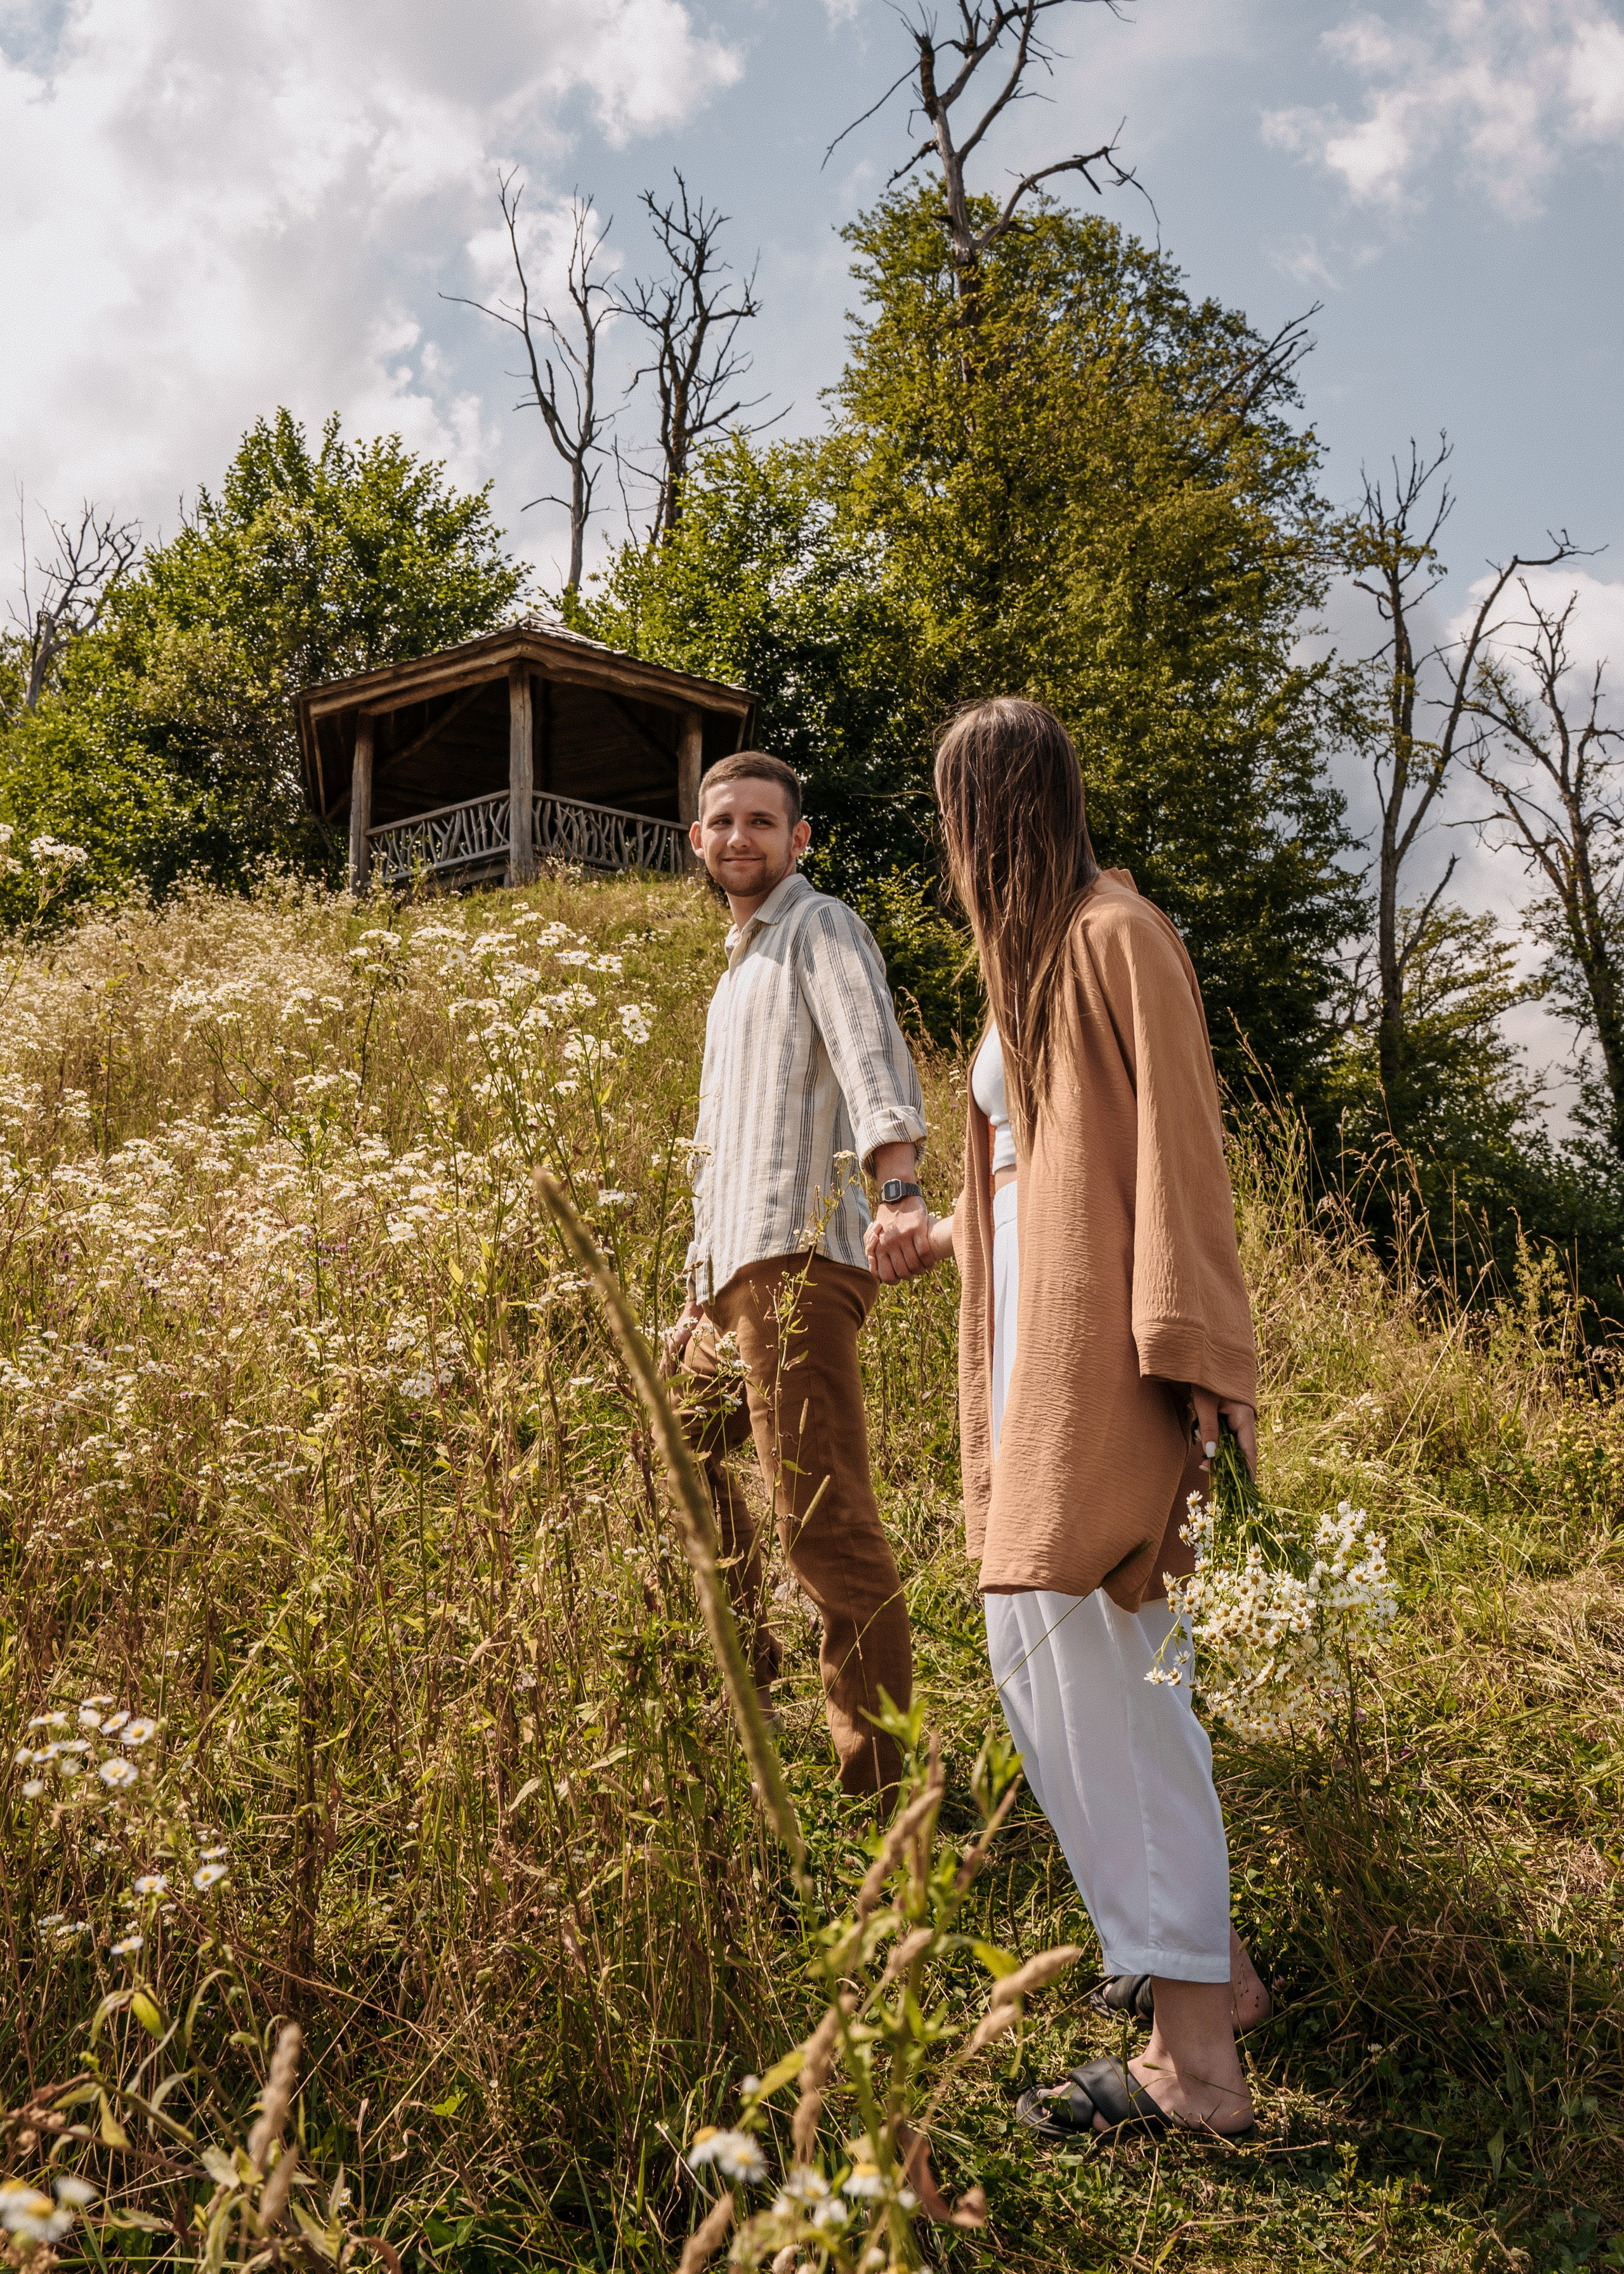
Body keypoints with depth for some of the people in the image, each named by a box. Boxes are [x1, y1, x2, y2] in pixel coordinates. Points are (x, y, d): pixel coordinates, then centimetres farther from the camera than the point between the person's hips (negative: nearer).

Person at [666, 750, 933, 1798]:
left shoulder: (819, 929, -2)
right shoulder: (740, 966, 27)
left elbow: (872, 1058, -22)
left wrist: (899, 1189, -41)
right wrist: (700, 1297, 27)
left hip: (797, 1256, -10)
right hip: (735, 1271, 10)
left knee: (823, 1515, -13)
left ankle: (880, 1769, -10)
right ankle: (743, 1664, 34)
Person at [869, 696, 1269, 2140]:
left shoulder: (1116, 937, -10)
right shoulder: (1032, 954, 19)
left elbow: (1173, 1153, -17)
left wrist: (1183, 1354, -22)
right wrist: (939, 1242, 38)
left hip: (1100, 1345, -10)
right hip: (1036, 1332, 10)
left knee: (1074, 1652, -12)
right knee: (1095, 1655, 12)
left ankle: (1196, 2054, -5)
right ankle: (1204, 1960, 26)